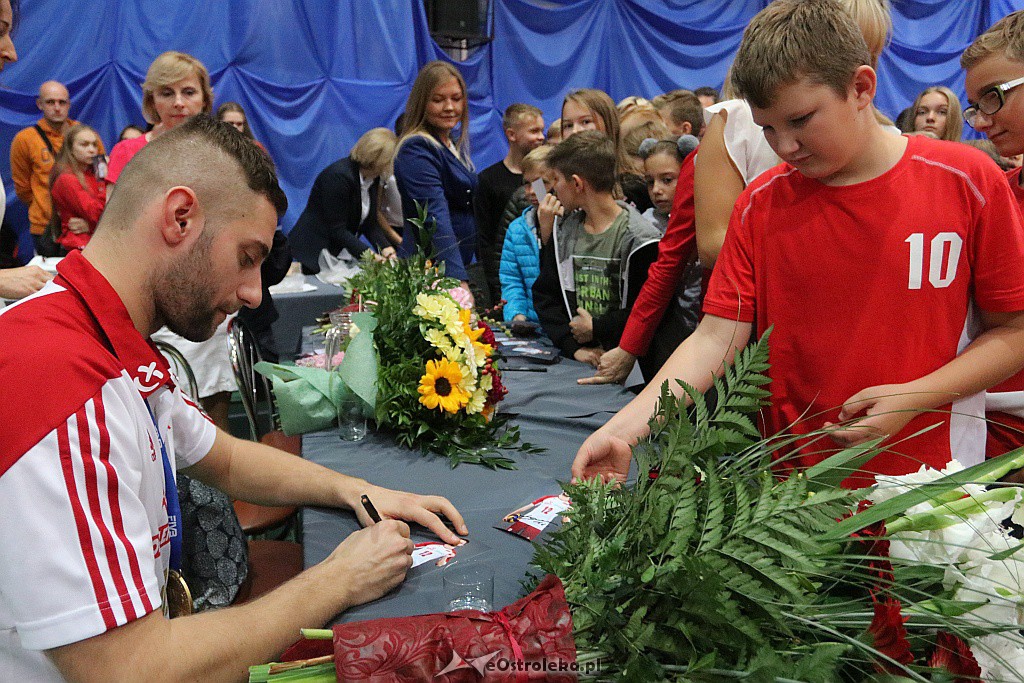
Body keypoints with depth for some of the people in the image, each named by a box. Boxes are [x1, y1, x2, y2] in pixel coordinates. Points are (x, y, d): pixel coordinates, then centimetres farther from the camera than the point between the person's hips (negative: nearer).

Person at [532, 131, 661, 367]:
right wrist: (574, 347, -5)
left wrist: (596, 328, -4)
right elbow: (544, 295, 9)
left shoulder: (636, 237, -6)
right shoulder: (563, 230, 12)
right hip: (576, 360, 4)